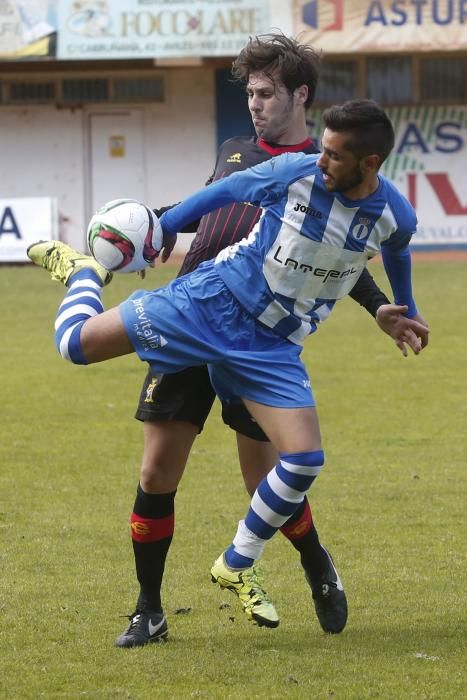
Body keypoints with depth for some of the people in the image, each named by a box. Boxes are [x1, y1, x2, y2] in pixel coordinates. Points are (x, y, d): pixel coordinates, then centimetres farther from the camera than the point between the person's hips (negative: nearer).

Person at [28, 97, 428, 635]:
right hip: (214, 301, -2)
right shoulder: (295, 172, -16)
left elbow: (395, 251, 17)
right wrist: (160, 228, 6)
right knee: (78, 342, -11)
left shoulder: (395, 216, -8)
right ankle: (82, 272, 27)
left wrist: (405, 309, 35)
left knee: (304, 463, -13)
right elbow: (227, 192, 2)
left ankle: (236, 567, 9)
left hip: (272, 347, 2)